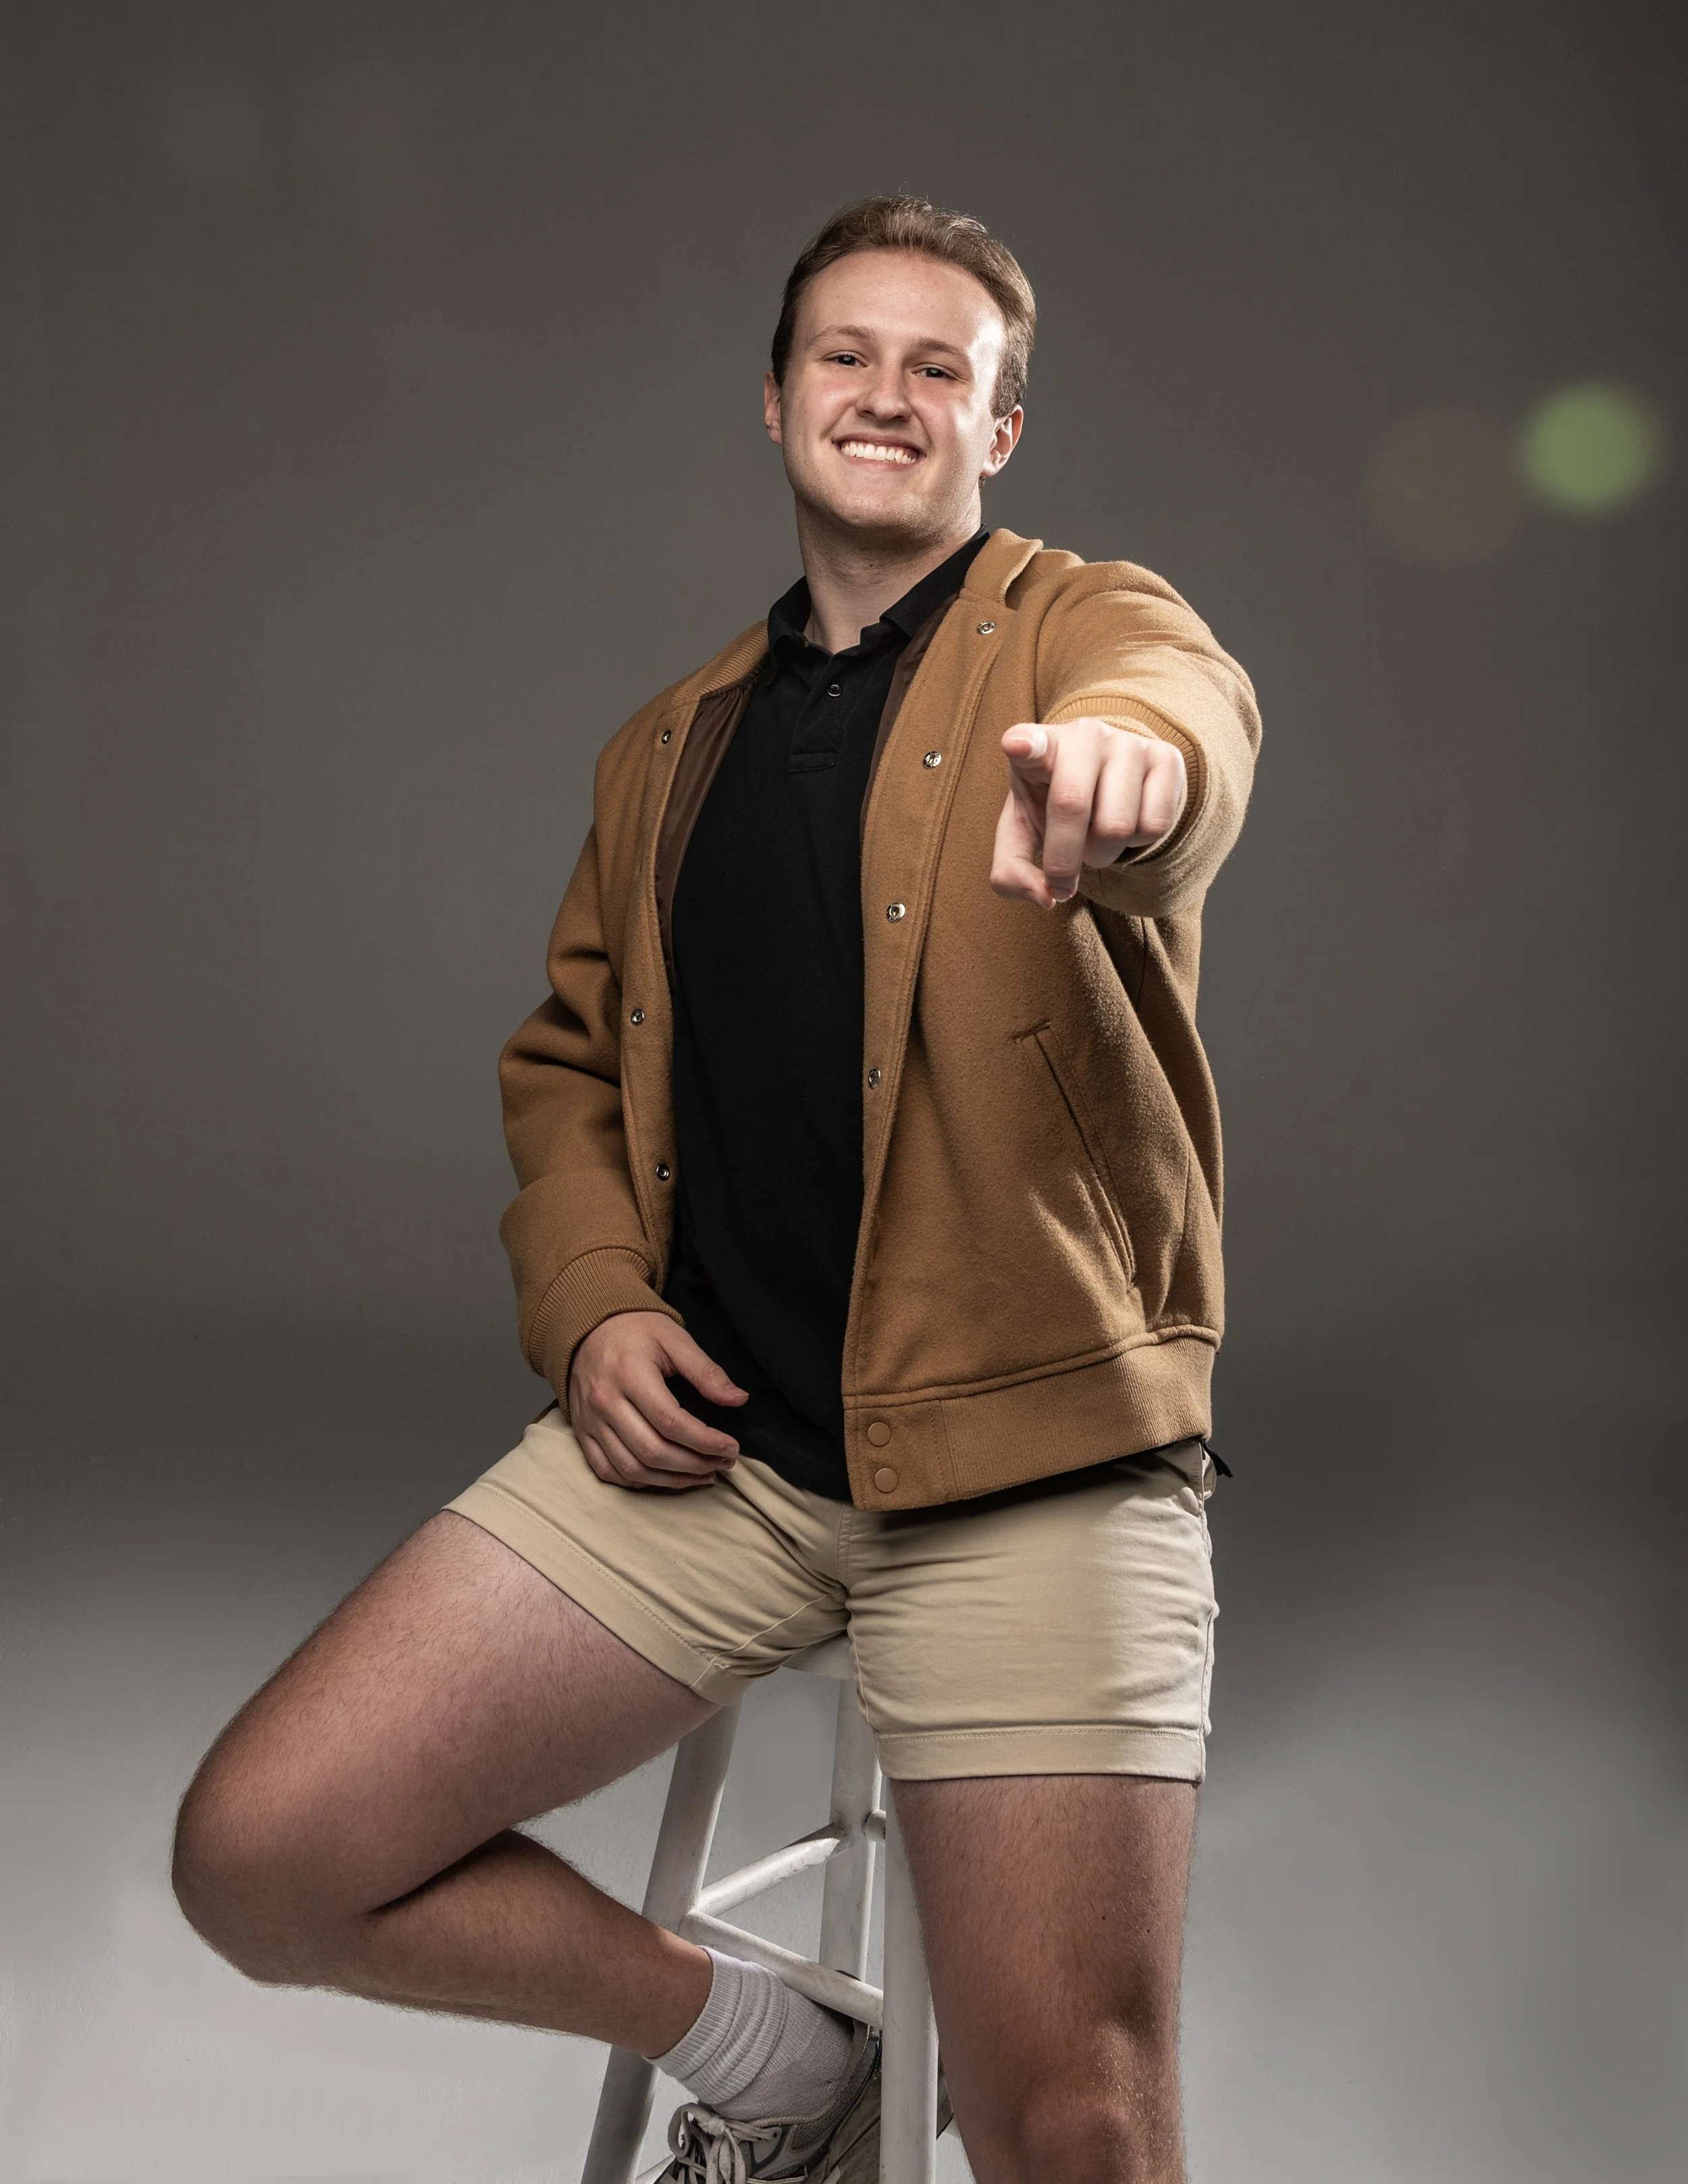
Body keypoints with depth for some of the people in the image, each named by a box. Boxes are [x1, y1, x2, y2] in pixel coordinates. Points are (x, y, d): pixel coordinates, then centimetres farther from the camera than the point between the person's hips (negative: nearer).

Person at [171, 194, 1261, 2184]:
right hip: (705, 1426, 5)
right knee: (259, 1856, -4)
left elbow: (1189, 712, -21)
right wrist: (590, 1301, 3)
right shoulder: (671, 749, 18)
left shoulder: (1086, 627, 4)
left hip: (1028, 1450, -4)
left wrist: (1119, 758, -47)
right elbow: (566, 1060, 24)